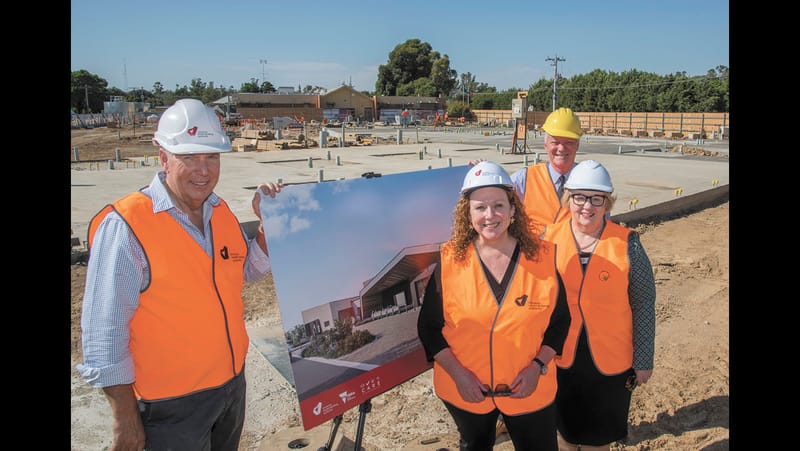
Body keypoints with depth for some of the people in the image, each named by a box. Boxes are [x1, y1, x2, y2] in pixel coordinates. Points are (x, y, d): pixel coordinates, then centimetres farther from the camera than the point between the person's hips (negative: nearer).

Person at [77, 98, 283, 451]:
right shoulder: (125, 226, -21)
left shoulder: (221, 212, 0)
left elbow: (249, 272, 12)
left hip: (233, 382, 7)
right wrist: (124, 415, -14)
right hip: (173, 403, -6)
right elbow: (104, 332, -19)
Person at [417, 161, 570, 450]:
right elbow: (429, 327, -6)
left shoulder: (543, 258, -10)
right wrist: (458, 374, -14)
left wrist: (538, 365, -12)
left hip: (529, 391, 0)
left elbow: (560, 320, 0)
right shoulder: (449, 261, -13)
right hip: (465, 392, 1)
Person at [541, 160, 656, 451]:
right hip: (559, 359, 2)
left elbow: (643, 305, -6)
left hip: (611, 362, -1)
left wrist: (643, 360, -3)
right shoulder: (550, 239, -8)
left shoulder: (627, 244, -13)